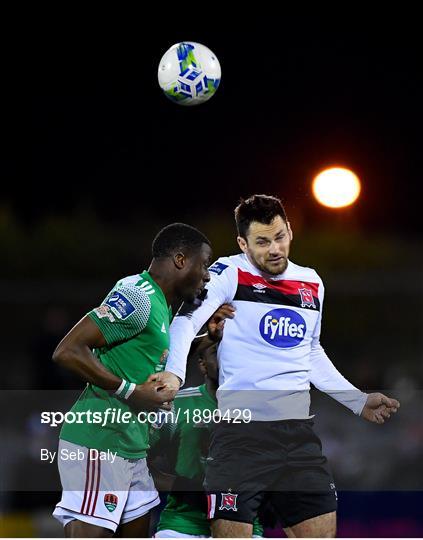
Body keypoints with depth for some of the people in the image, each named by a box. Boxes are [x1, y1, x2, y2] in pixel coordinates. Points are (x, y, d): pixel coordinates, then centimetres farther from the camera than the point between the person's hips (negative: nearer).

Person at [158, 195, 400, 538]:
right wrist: (174, 372, -35)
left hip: (299, 432, 6)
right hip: (241, 430, -6)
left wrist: (358, 401, 27)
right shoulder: (229, 274, -4)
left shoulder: (312, 283, 14)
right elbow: (186, 321, -18)